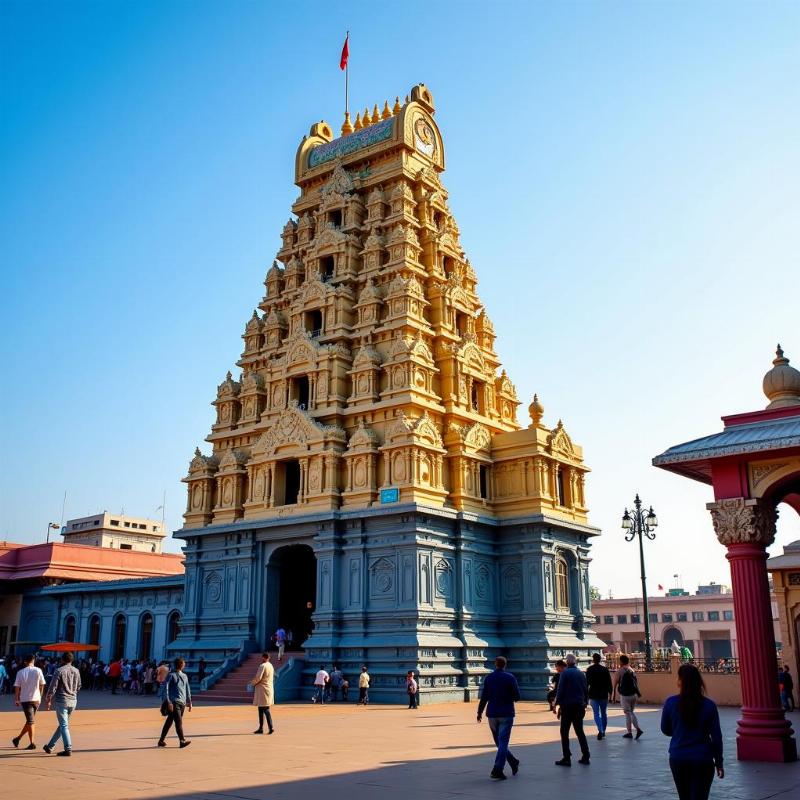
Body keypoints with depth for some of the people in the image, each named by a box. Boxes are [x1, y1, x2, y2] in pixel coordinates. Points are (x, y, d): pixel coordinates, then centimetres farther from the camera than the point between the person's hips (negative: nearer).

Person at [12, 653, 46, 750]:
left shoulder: (20, 672, -2)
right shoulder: (38, 670, -1)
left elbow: (17, 687, -3)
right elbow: (42, 685, 3)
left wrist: (16, 699, 5)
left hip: (25, 699, 0)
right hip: (36, 699, 1)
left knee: (30, 721, 1)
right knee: (30, 721, 15)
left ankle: (32, 743, -3)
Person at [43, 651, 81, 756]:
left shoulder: (59, 671, -10)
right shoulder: (76, 671, 7)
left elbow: (53, 687, -12)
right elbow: (79, 686, 16)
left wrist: (48, 700, -3)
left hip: (61, 700, -6)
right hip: (73, 701, 6)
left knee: (64, 726, -3)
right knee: (62, 724, 17)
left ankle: (68, 749, -8)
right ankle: (50, 746, 28)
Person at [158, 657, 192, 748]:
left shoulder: (184, 676, 17)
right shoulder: (171, 675, -3)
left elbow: (187, 689, 22)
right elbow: (166, 689, -9)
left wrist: (189, 701, 18)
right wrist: (168, 702, -17)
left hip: (182, 702, 6)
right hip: (174, 702, -6)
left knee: (169, 721, 11)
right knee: (178, 722, -14)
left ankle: (161, 740, 19)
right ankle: (182, 741, -16)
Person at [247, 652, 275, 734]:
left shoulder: (262, 666, -15)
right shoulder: (271, 666, 13)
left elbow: (258, 678, -20)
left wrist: (251, 683, -2)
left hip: (262, 690, -9)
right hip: (269, 688, 9)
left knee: (265, 709, -10)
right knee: (261, 709, 15)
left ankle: (270, 727, -14)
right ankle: (261, 728, 18)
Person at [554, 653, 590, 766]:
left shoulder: (565, 673, -9)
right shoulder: (581, 673, 8)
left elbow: (560, 690, -12)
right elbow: (586, 690, 11)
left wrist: (558, 703, -6)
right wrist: (585, 703, 17)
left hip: (567, 706, -6)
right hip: (579, 706, 6)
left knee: (564, 732, 2)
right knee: (579, 731, 15)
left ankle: (566, 758, -1)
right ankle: (585, 756, 13)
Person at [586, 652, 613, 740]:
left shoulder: (590, 669, -5)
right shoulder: (605, 669, 1)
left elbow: (587, 682, -6)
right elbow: (609, 681, 1)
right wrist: (610, 691, 10)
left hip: (593, 695, -2)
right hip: (604, 694, 2)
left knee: (596, 713, -1)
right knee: (604, 713, 16)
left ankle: (600, 730, -21)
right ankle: (603, 732, 22)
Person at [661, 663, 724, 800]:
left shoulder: (671, 702, -8)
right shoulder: (709, 705, -8)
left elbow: (665, 730, 3)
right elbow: (716, 737, -4)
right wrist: (719, 763, 5)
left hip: (678, 758, 1)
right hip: (702, 760, -1)